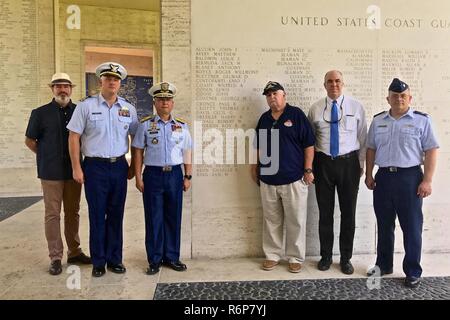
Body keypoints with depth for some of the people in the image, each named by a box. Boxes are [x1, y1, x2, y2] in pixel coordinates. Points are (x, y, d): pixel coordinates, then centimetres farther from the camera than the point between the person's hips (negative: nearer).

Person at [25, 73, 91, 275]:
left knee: (73, 213, 11)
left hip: (73, 171, 2)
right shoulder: (40, 113, 0)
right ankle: (55, 257, 11)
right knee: (52, 215, 3)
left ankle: (74, 252, 22)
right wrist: (46, 156, 6)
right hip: (51, 173, -2)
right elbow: (29, 141, 8)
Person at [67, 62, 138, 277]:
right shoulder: (86, 106, -1)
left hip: (119, 166, 3)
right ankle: (98, 261, 17)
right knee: (97, 215, 4)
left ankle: (115, 259, 21)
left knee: (116, 215, 9)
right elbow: (74, 137, -2)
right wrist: (77, 168, -6)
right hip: (95, 167, -2)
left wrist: (133, 166, 9)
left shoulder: (128, 108, 7)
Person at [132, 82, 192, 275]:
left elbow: (187, 152, 9)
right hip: (153, 174, -2)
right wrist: (138, 177, -3)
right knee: (154, 219, 3)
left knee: (173, 218, 8)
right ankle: (154, 260, 15)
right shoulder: (145, 125, 3)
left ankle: (172, 257, 21)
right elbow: (138, 151, 2)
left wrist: (188, 176, 4)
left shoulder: (182, 125, 8)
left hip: (175, 174, 2)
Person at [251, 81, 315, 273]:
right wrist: (255, 168, 15)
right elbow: (258, 146, 20)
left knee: (295, 221, 4)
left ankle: (295, 257, 17)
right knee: (271, 220, 11)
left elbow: (308, 144, -5)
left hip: (294, 178, -4)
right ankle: (272, 255, 24)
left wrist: (308, 170, -9)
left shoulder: (296, 114, -2)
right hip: (268, 179, 5)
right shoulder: (264, 118, 12)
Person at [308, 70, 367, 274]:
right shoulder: (315, 109, 3)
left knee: (348, 212, 7)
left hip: (349, 162, 0)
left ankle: (346, 258, 23)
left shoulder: (356, 106, 1)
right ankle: (326, 256, 25)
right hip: (323, 163, 1)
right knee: (325, 212, 8)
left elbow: (363, 138, 4)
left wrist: (361, 164, 2)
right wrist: (310, 166, 3)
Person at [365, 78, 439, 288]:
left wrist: (427, 180, -11)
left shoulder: (422, 120, -2)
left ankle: (413, 271, 18)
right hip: (383, 177, 4)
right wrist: (368, 175, 7)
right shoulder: (378, 121, 9)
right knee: (384, 225, 13)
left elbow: (431, 151, -5)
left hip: (409, 177, -3)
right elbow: (371, 149, 12)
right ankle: (383, 264, 28)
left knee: (411, 226, 4)